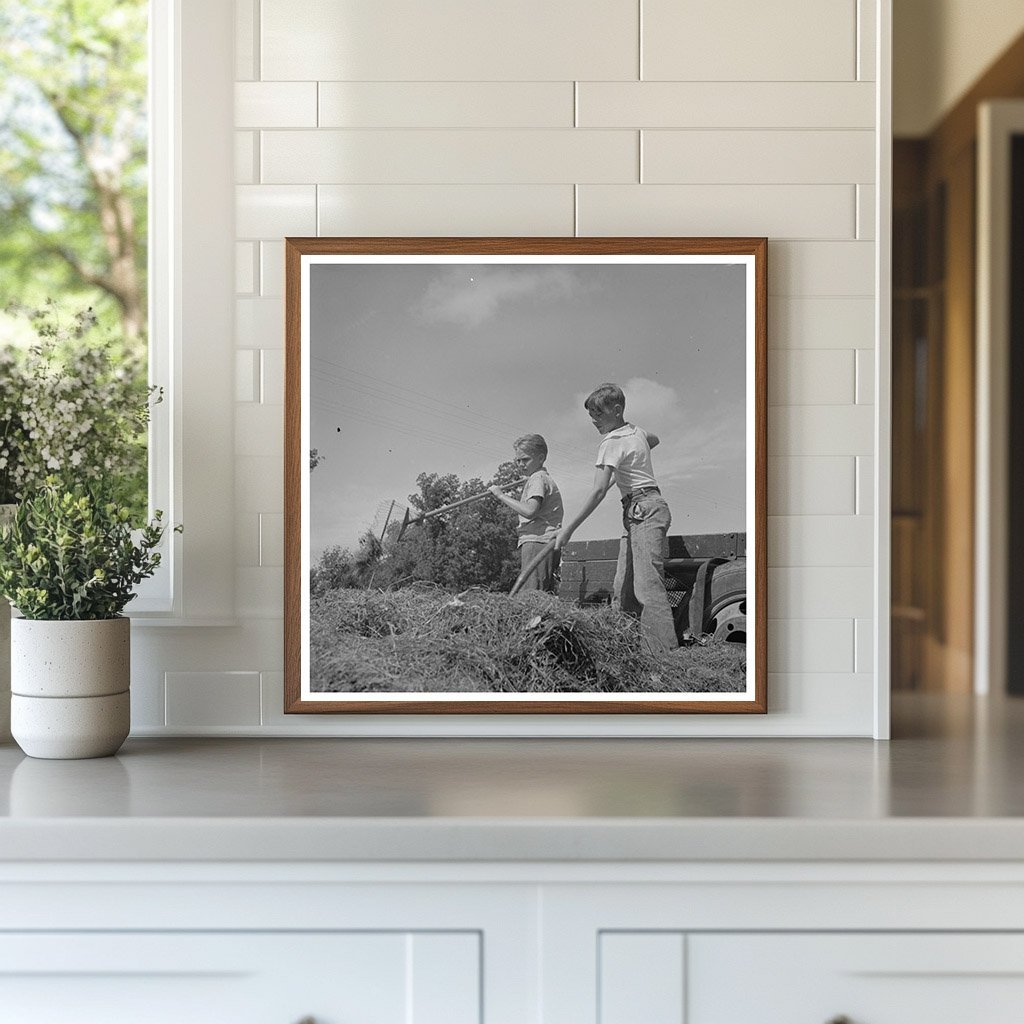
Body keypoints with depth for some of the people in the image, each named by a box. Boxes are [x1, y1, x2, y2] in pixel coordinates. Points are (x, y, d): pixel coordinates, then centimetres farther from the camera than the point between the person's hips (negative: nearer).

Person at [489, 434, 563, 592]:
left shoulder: (538, 478, -6)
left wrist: (501, 496, -16)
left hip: (537, 542, -11)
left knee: (530, 597, -18)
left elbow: (530, 511, -22)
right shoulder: (542, 477, 27)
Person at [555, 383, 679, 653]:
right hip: (639, 513, 10)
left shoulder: (613, 442, -11)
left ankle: (666, 651, -25)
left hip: (644, 510, -10)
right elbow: (654, 440, 42)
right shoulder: (636, 431, 15)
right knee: (623, 589, 5)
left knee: (648, 586, -18)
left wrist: (569, 528, -22)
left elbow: (599, 490, -21)